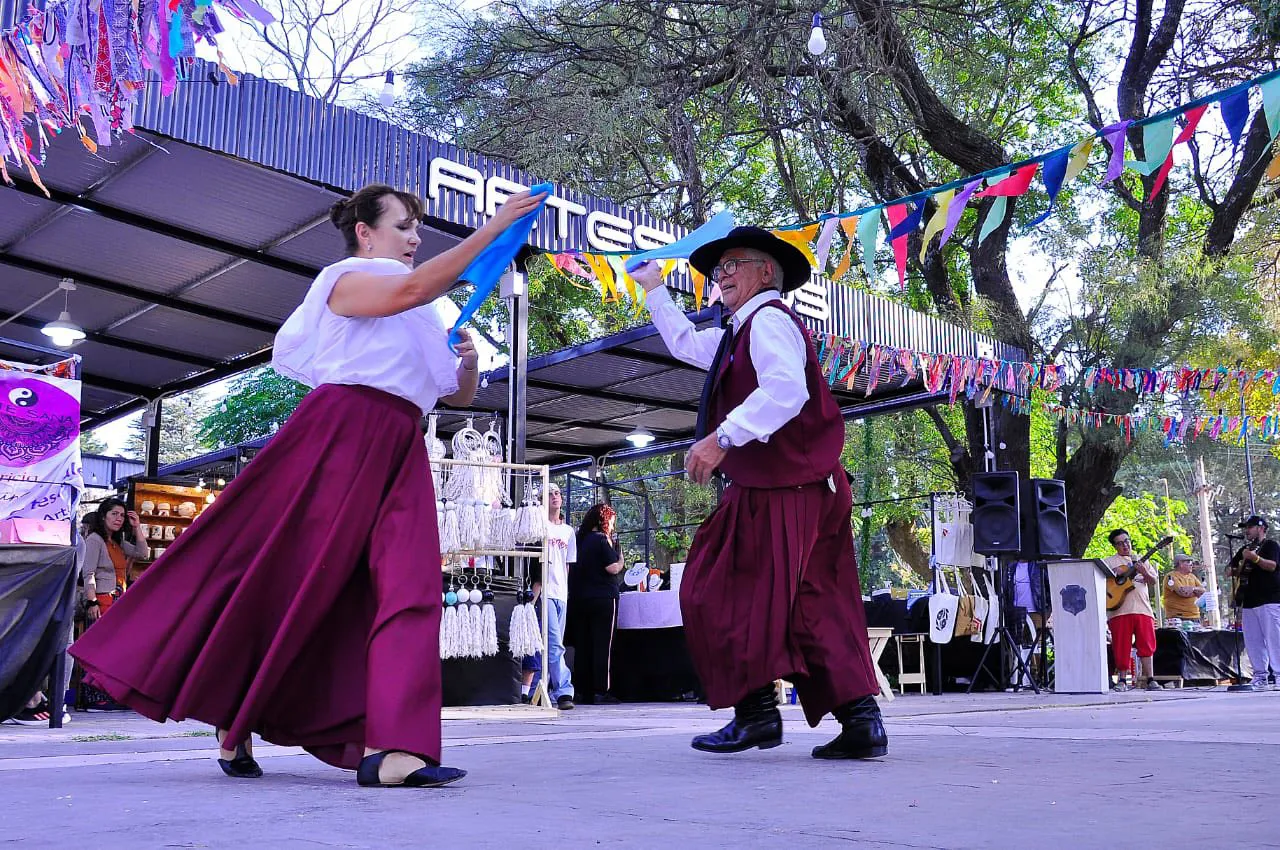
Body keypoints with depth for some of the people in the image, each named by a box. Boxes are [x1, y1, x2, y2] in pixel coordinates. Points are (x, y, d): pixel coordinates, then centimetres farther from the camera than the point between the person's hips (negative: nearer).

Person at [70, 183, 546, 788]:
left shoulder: (418, 322, 28)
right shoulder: (344, 280, 6)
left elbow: (459, 395, 28)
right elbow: (410, 290, -16)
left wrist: (468, 361, 5)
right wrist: (493, 227, -16)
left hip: (400, 448, 7)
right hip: (341, 430, -7)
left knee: (409, 584, -12)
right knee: (283, 572, -5)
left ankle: (386, 746, -20)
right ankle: (231, 722, 14)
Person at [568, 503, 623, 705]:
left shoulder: (580, 539, 10)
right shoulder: (602, 539, -9)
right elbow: (613, 568, -16)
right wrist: (620, 557, 3)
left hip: (579, 598, 7)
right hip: (603, 598, -7)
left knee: (582, 645, 9)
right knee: (602, 646, -3)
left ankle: (582, 692, 11)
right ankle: (600, 692, -4)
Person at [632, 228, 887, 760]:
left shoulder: (769, 319, -7)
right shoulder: (738, 335, 24)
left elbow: (786, 389, -24)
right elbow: (686, 344, 40)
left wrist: (722, 439, -27)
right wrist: (654, 290, 45)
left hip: (784, 491, -10)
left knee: (723, 595, -6)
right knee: (819, 605, 5)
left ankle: (757, 711, -4)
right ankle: (860, 720, 3)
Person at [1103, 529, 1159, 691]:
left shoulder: (1141, 561, 21)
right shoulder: (1109, 561, 11)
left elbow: (1154, 581, 15)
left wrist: (1145, 572, -5)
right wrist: (1116, 574, -14)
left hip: (1143, 609, 3)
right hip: (1119, 610, -2)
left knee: (1147, 645, -2)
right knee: (1121, 646, -2)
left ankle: (1149, 679, 3)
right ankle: (1122, 680, 5)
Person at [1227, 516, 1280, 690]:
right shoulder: (1244, 549, 21)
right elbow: (1229, 571, 23)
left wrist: (1255, 558, -31)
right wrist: (1237, 569, 1)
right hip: (1248, 601, 7)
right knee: (1253, 641, 5)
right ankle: (1260, 675, 9)